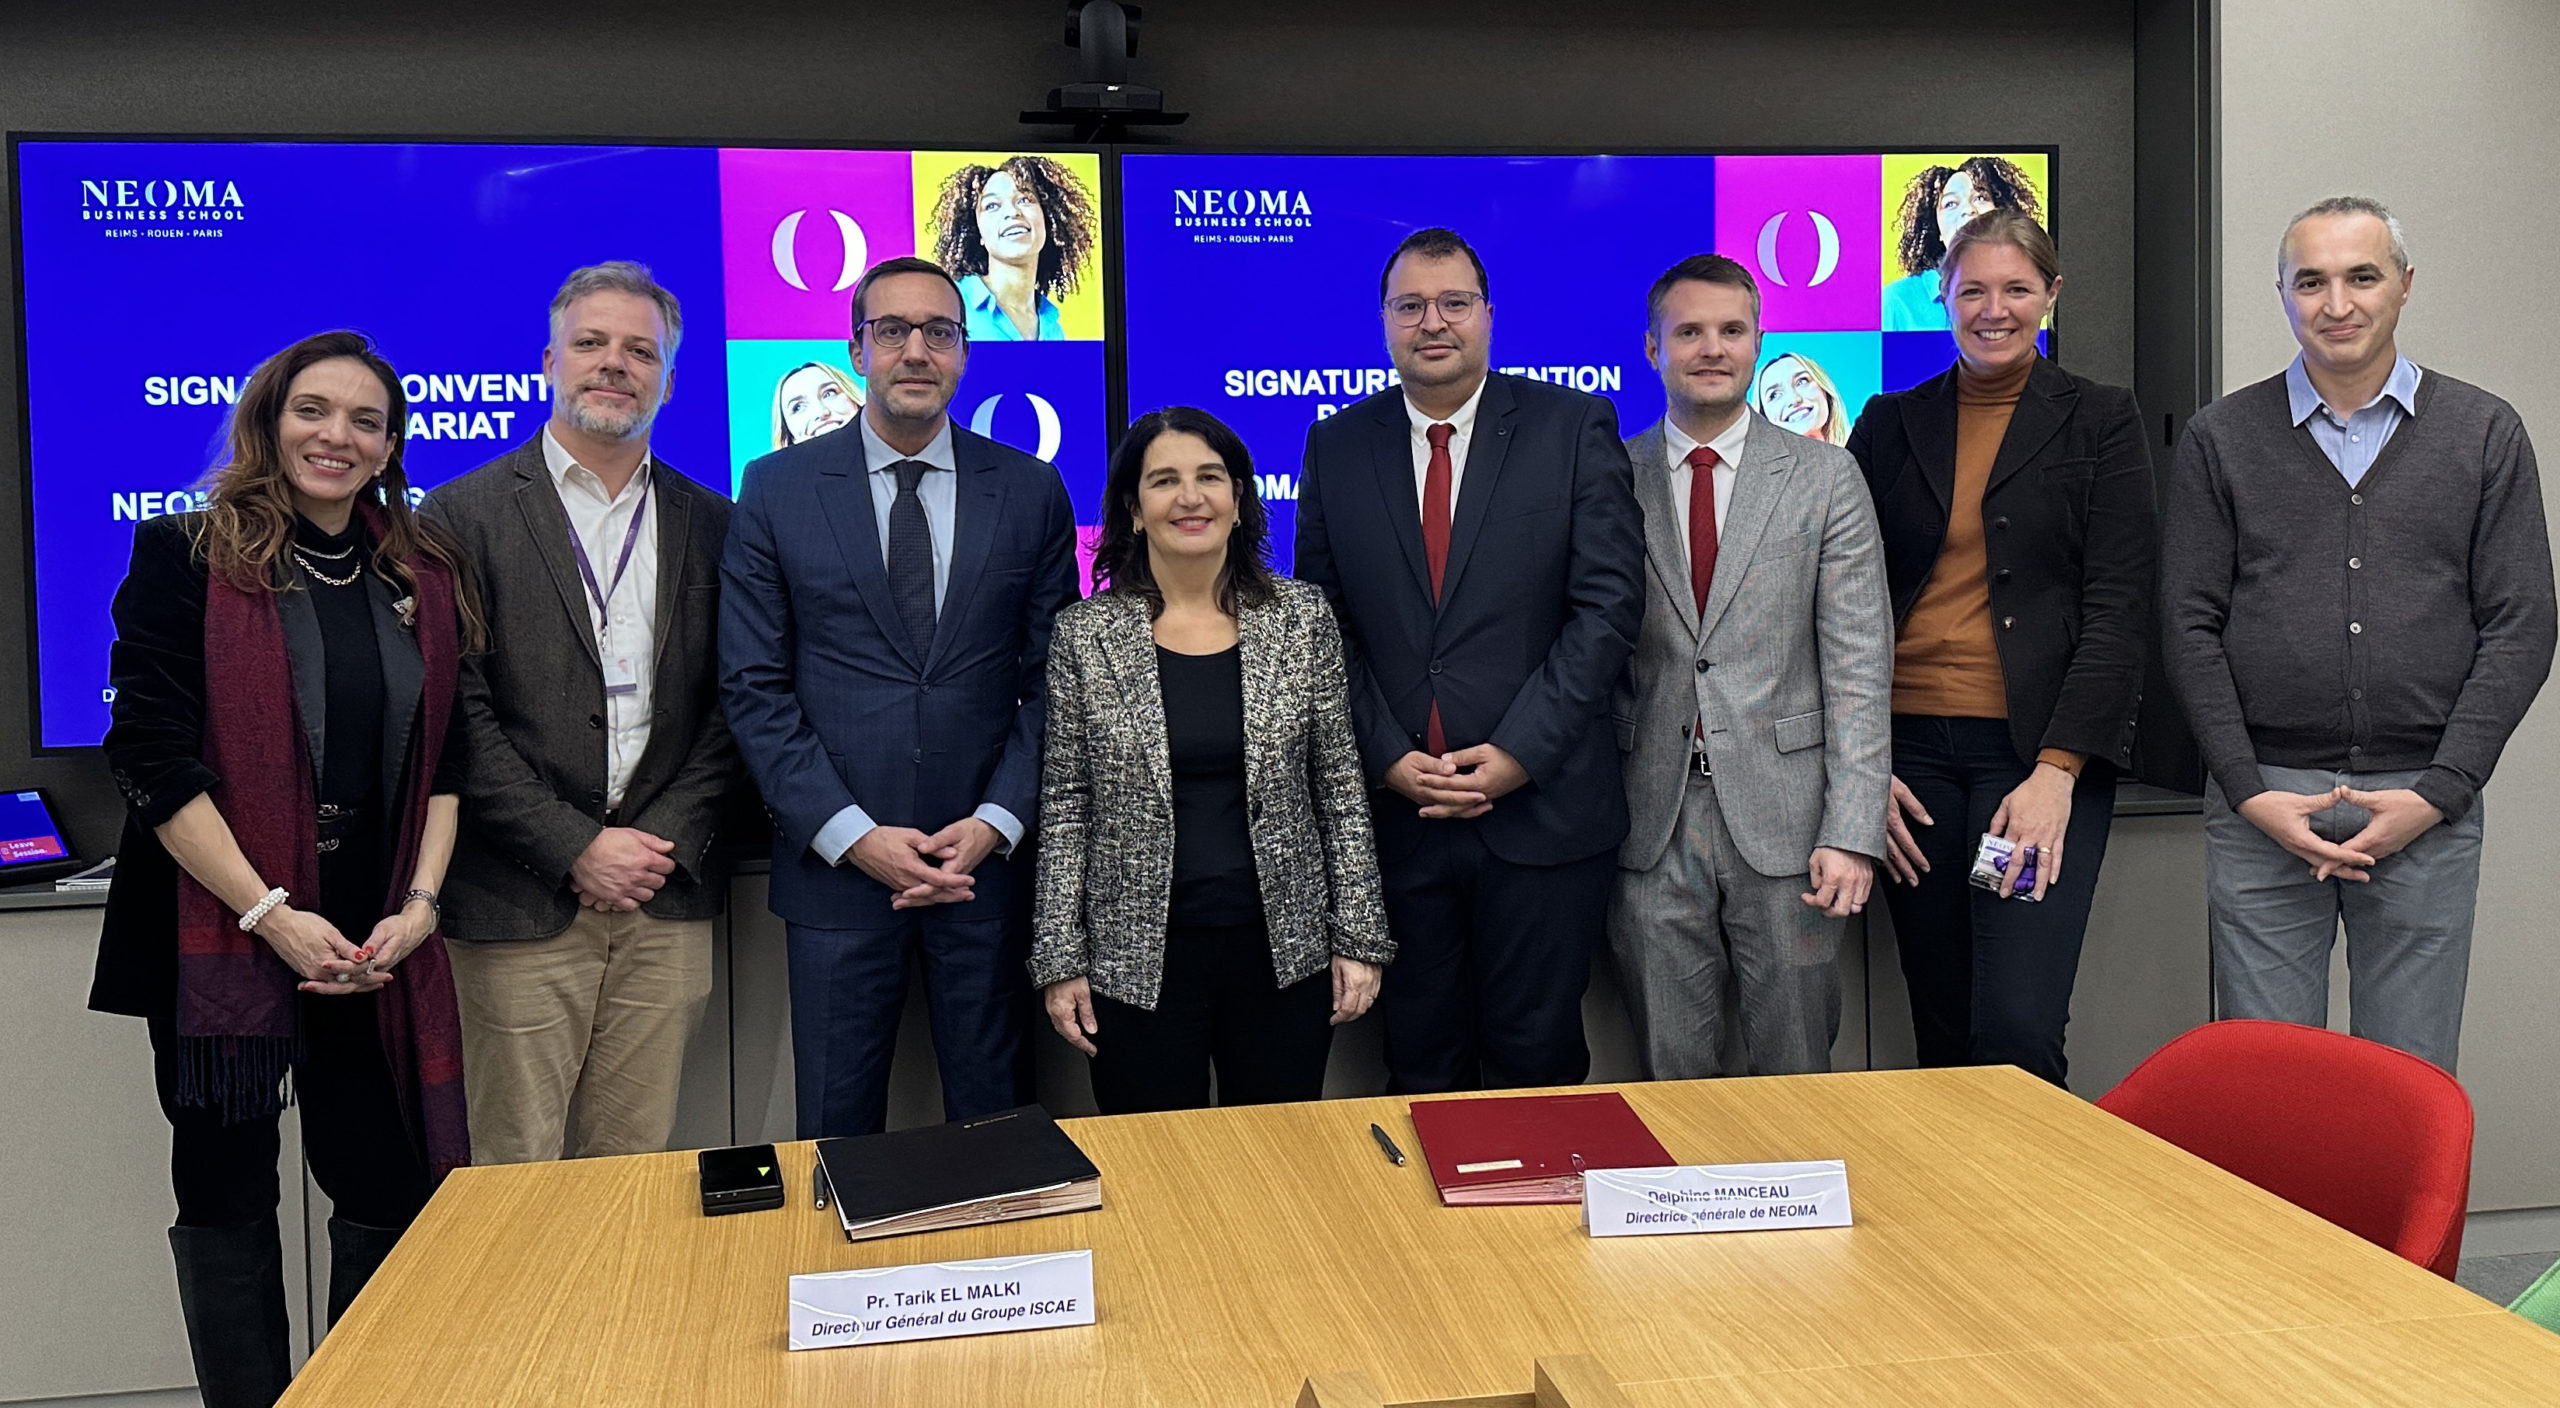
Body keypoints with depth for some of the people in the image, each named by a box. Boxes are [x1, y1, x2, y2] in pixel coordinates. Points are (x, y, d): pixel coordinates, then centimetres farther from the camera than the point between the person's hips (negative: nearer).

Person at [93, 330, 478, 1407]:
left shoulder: (426, 577, 9)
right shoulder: (187, 557, -3)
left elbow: (446, 757, 9)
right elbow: (153, 757, -9)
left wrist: (419, 903, -5)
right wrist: (271, 915, -15)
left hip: (377, 945, 3)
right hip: (221, 936, -3)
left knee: (391, 1196, 6)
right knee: (228, 1196, 8)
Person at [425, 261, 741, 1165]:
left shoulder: (711, 525, 11)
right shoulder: (466, 515, 1)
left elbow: (731, 708, 8)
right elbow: (459, 711, -5)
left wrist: (664, 843, -5)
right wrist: (577, 849, -11)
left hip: (666, 900, 3)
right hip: (521, 906, -2)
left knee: (636, 1173, 7)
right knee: (515, 1174, 3)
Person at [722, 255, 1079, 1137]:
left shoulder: (1031, 491, 5)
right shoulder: (778, 488, 2)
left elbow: (1052, 679, 4)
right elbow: (754, 688, -1)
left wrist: (997, 822, -8)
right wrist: (852, 834, -10)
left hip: (987, 860, 1)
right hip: (835, 864, 0)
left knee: (996, 1123, 10)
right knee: (838, 1130, 9)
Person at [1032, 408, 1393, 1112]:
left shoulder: (1302, 617, 1)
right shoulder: (1085, 633, -2)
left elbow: (1341, 788, 4)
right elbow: (1065, 807, 1)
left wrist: (1359, 939, 1)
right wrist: (1060, 960, -2)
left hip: (1286, 952, 1)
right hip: (1138, 959, -1)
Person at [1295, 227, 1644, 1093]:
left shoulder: (1574, 428, 1)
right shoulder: (1336, 447, 7)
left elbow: (1609, 602, -6)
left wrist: (1520, 752, -12)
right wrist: (1387, 759, -6)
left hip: (1542, 806, -2)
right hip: (1391, 809, 2)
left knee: (1537, 1063, 7)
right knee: (1419, 1066, 12)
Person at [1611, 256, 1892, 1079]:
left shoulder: (1825, 477, 4)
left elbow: (1860, 664, 0)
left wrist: (1852, 830, -9)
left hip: (1785, 822, 0)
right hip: (1652, 826, 1)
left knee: (1796, 1083, 7)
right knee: (1671, 1086, 8)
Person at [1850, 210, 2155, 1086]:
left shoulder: (2099, 421, 5)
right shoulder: (1892, 424, 12)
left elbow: (2119, 609, -2)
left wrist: (2057, 770, -13)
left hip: (2046, 753, -3)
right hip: (1911, 751, 3)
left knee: (2016, 1030, -13)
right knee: (1944, 1037, 7)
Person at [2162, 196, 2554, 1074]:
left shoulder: (2486, 435, 7)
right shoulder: (2221, 439, 6)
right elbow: (2189, 625, 3)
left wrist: (2433, 794, -7)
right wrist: (2252, 794, -6)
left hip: (2426, 809, 0)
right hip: (2261, 808, 0)